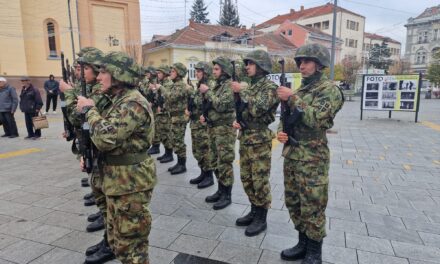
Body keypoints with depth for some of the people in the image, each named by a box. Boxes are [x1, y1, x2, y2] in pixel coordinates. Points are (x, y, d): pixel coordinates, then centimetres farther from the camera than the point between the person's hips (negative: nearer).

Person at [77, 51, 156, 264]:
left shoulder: (133, 103, -21)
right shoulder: (117, 101, 12)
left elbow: (106, 137, -29)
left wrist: (89, 109, -14)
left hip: (130, 183, -10)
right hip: (116, 181, 10)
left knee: (130, 243, 5)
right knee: (117, 240, 23)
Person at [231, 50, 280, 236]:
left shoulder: (270, 87, -11)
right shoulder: (249, 87, 14)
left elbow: (257, 109, -25)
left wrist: (242, 91, -18)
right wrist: (237, 121, 1)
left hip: (260, 140, -8)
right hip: (245, 138, 8)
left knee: (260, 181, 0)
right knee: (247, 179, 15)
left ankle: (261, 219, 14)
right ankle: (254, 211, 30)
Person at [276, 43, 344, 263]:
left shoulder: (330, 90, -8)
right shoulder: (300, 89, 14)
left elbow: (316, 118, -23)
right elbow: (287, 118, 17)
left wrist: (291, 98, -21)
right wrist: (281, 131, -3)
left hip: (312, 159, -7)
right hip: (290, 155, 8)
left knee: (312, 208, 2)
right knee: (293, 203, 15)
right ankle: (303, 244, 33)